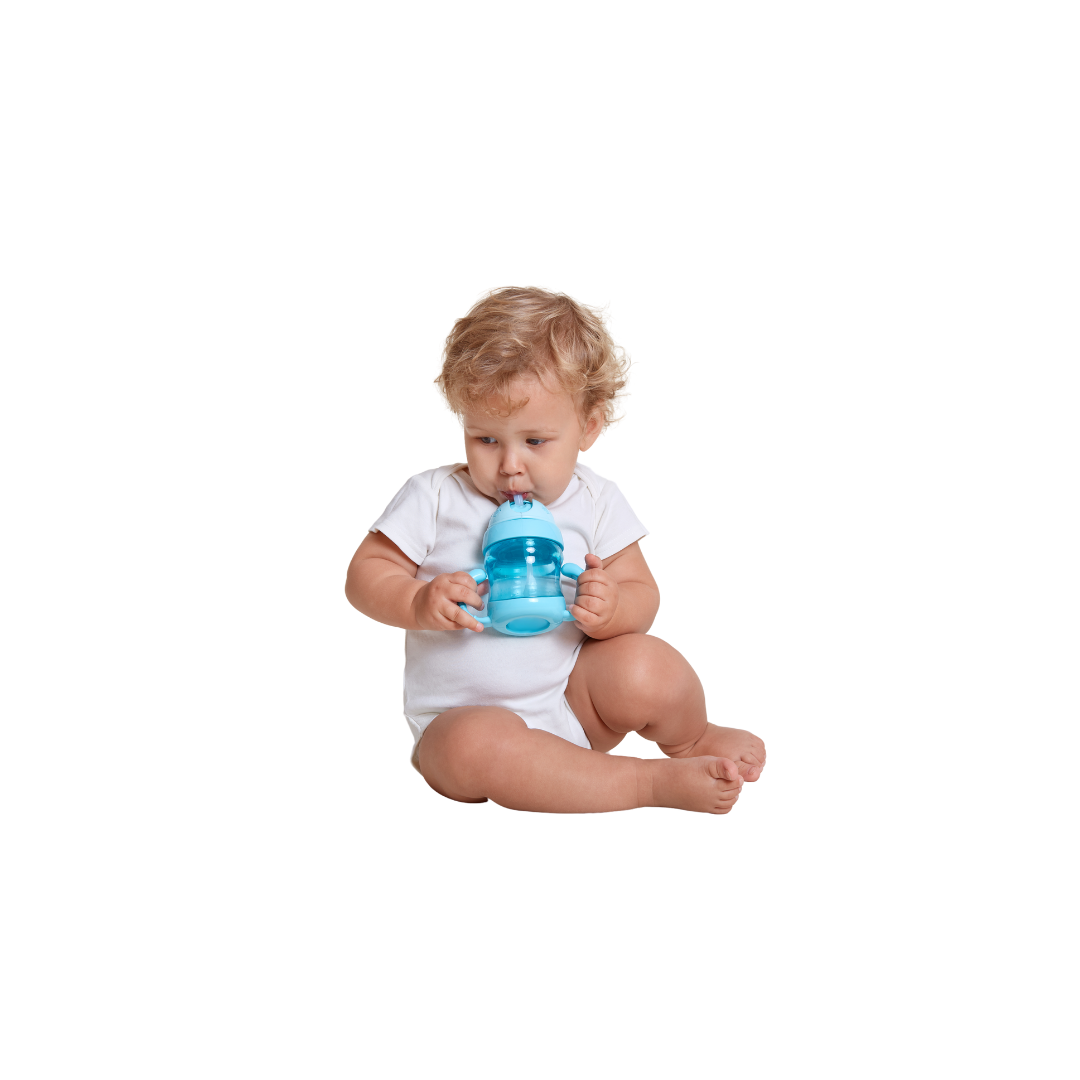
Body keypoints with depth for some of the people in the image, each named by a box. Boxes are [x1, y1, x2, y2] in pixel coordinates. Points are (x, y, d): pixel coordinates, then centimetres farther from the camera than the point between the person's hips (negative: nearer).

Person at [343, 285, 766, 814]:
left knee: (646, 668, -27)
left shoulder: (596, 501, -2)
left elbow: (643, 596, -1)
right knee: (472, 745, -36)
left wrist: (612, 611, -25)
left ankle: (696, 738, 10)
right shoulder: (434, 497, -6)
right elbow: (364, 572, -3)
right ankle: (654, 781, -23)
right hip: (460, 714, -1)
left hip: (571, 696, 2)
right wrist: (418, 604, -25)